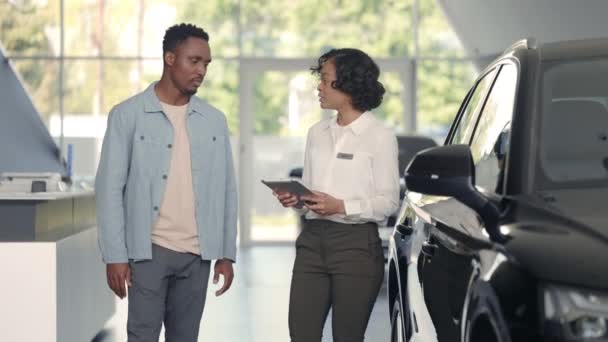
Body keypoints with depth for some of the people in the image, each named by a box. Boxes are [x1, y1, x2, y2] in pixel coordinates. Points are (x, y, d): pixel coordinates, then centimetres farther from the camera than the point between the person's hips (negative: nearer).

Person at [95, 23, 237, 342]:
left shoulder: (214, 120, 9)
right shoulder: (128, 115, -2)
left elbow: (226, 191, 12)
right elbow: (110, 188, -4)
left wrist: (227, 253, 7)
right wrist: (115, 255, -9)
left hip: (197, 253, 3)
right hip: (149, 250, -3)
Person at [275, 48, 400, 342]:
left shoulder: (380, 136, -5)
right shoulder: (317, 133, 13)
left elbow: (388, 202, -7)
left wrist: (341, 207, -18)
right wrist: (296, 200, -2)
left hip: (356, 244, -5)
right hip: (312, 240, 5)